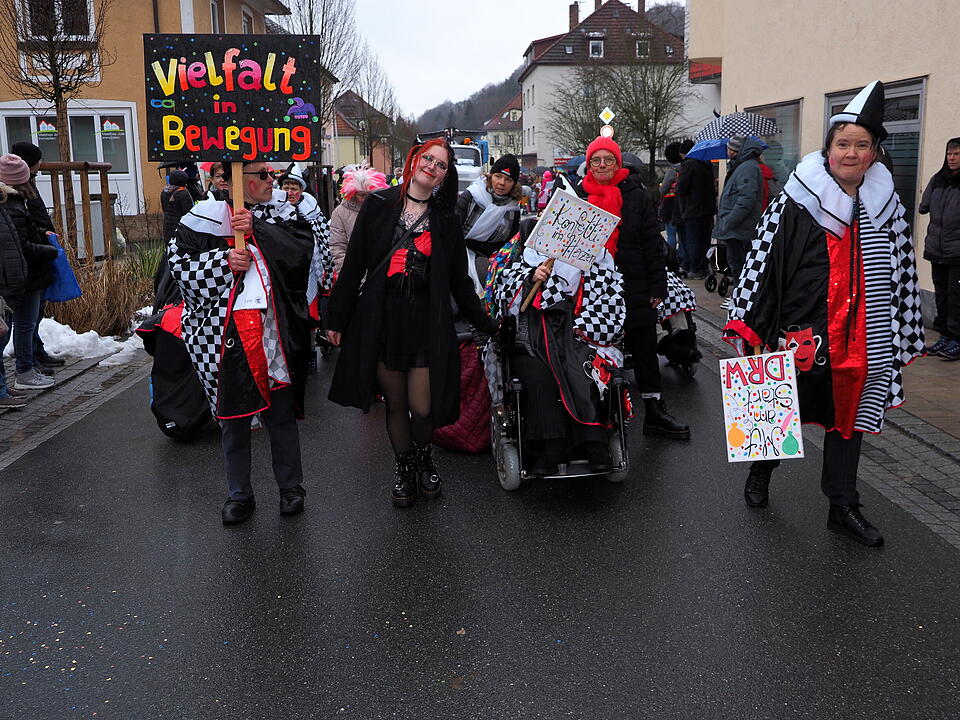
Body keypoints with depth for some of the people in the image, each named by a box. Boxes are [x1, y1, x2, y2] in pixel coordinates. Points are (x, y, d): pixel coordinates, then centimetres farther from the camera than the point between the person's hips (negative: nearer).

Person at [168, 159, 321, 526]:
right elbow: (179, 261, 0)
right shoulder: (206, 216, 3)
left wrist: (257, 229, -14)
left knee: (281, 411, 9)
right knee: (232, 414, 9)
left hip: (274, 330, 1)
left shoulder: (281, 213, 10)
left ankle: (291, 486, 27)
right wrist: (223, 261, -12)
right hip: (225, 335, -1)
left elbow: (305, 244, -8)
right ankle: (239, 495, 24)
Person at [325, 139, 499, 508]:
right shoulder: (379, 205, 4)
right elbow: (354, 263, 4)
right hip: (382, 318, 0)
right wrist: (337, 318, 3)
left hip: (427, 321, 0)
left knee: (423, 407, -4)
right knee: (395, 402, 9)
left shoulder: (446, 220, 9)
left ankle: (423, 454, 29)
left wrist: (485, 323, 11)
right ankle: (404, 466, 33)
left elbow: (459, 280, 12)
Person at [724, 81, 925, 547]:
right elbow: (761, 261, -8)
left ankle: (843, 508, 24)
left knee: (849, 416, 12)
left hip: (861, 342, 4)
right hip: (799, 337, -3)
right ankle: (761, 470, 39)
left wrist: (904, 340, 14)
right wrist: (747, 326, -11)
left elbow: (903, 276, 12)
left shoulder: (887, 208, 6)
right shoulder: (795, 203, -7)